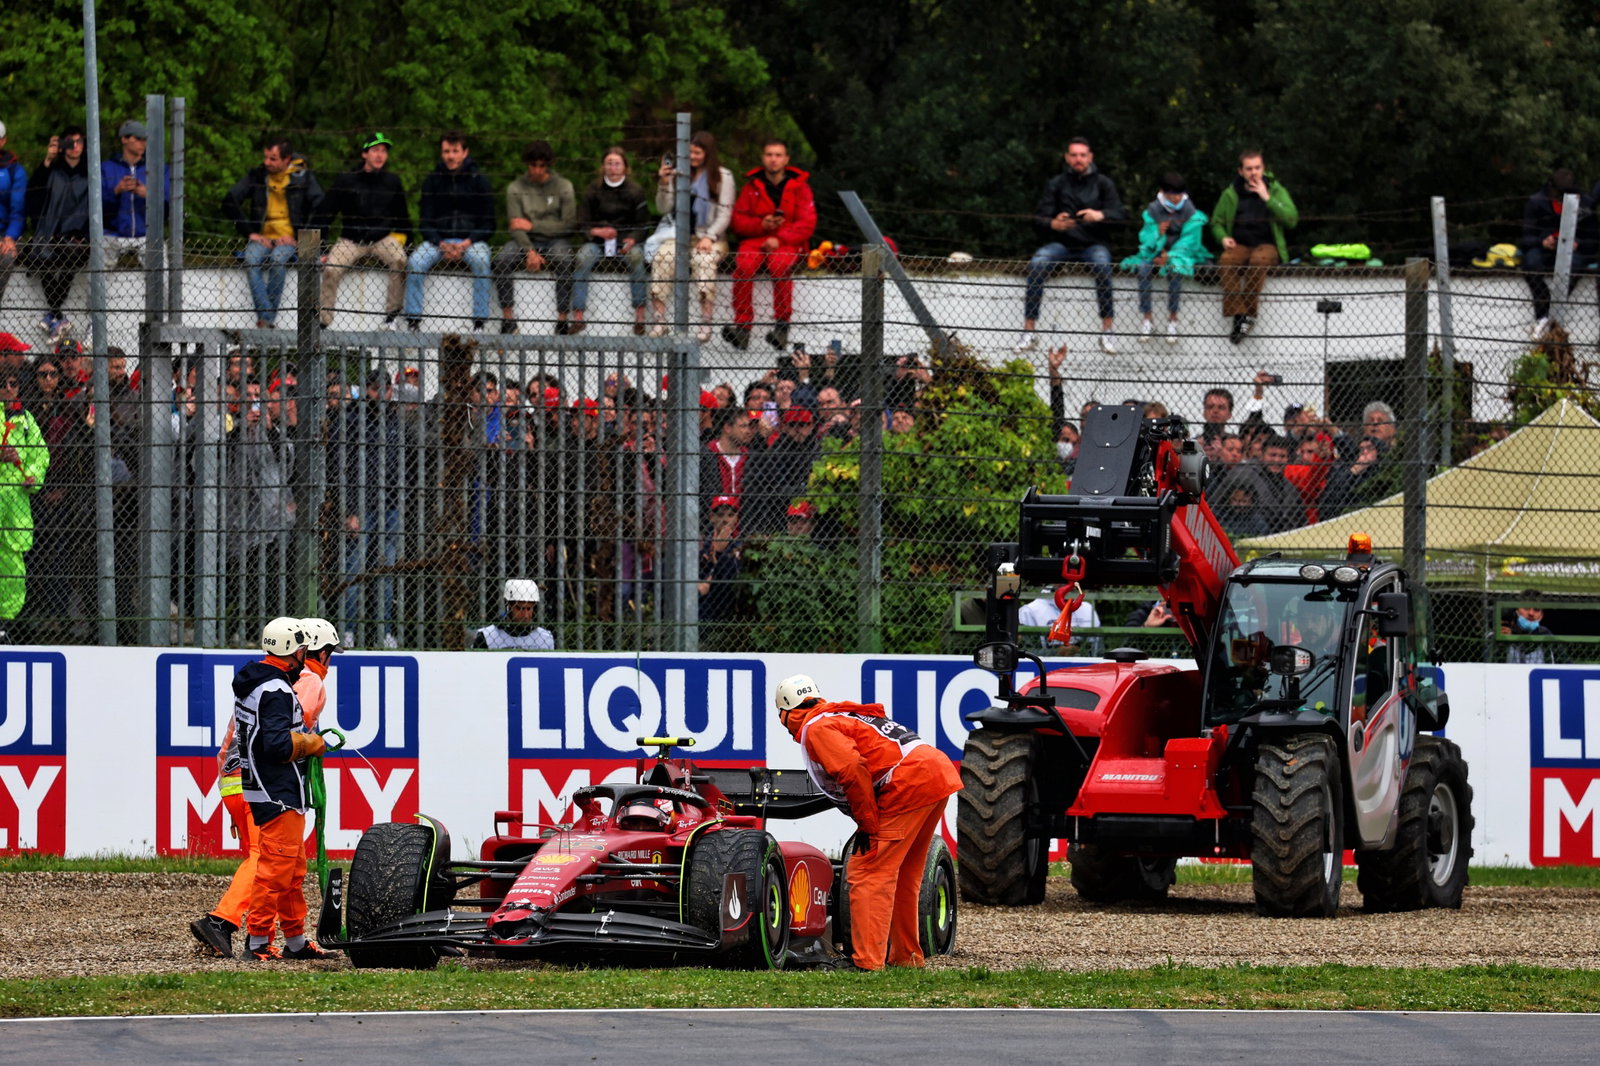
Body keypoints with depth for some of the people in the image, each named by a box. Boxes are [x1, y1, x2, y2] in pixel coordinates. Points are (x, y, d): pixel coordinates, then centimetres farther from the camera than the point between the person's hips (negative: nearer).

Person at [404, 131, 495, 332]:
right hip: (438, 239, 2)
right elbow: (426, 223, 6)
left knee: (480, 261, -35)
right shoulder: (432, 181, 7)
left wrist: (467, 243, -14)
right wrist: (441, 245, -13)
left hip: (471, 239, -2)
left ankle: (479, 323, -32)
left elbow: (488, 225, 3)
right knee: (414, 263, -27)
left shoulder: (478, 180, 3)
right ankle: (413, 321, -23)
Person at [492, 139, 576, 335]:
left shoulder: (563, 186, 2)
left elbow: (568, 224, -5)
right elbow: (515, 226, -5)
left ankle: (562, 321, -33)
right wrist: (530, 252, -21)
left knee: (563, 260, -35)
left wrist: (533, 225, -10)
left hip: (555, 240, -1)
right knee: (502, 258, -29)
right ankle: (508, 319, -26)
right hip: (526, 241, 1)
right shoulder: (515, 188, 4)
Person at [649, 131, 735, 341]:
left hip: (710, 236, -3)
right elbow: (663, 209, 13)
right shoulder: (678, 174, 15)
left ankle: (705, 323, -38)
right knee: (663, 256, -30)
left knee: (704, 259, -36)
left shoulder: (722, 176, 5)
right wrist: (663, 184, -3)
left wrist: (709, 238, -15)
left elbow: (725, 214, -1)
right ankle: (660, 321, -32)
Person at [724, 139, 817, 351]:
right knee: (744, 265, -32)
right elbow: (738, 221, 9)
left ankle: (782, 324, -29)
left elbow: (807, 223, -4)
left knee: (779, 264, -37)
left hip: (789, 243, -2)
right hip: (755, 240, 2)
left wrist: (780, 239, -17)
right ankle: (742, 325, -32)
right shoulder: (752, 185, 11)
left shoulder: (799, 185, 5)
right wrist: (761, 225, -11)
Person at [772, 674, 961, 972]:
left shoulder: (815, 728, -2)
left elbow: (853, 771, -17)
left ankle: (867, 962, -12)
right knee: (902, 877, 20)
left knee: (869, 875, -8)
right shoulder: (842, 715, 26)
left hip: (907, 785, -9)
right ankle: (906, 957, 27)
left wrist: (867, 826, -11)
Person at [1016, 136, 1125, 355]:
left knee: (1102, 265, -36)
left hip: (1094, 244, -1)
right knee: (1037, 264, -30)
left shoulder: (1103, 183, 7)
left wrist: (1101, 215, -28)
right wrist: (1053, 224, -26)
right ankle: (1028, 331, -27)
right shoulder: (1055, 184, 8)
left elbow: (1120, 215, -5)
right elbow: (1038, 221, -1)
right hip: (1061, 242, 1)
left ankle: (1106, 331, -30)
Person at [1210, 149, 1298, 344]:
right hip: (1239, 245, 2)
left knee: (1259, 259, -39)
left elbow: (1292, 220, -8)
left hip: (1267, 245, -2)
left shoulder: (1276, 190, 6)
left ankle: (1249, 313, -32)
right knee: (1227, 260, -34)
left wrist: (1267, 199, -14)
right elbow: (1216, 222, 21)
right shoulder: (1230, 194, 10)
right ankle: (1238, 315, -38)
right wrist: (1224, 238, -1)